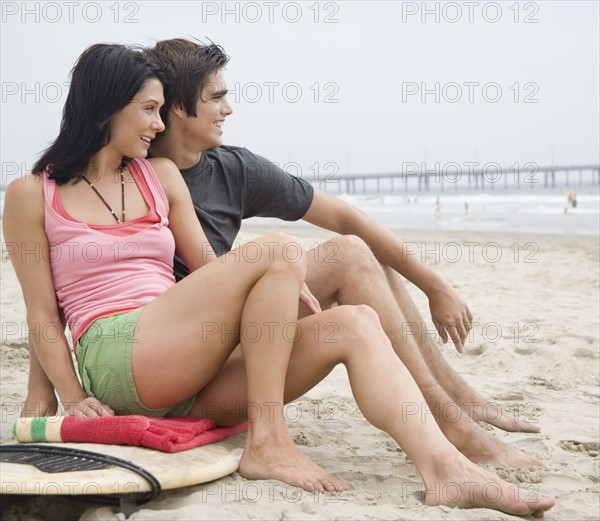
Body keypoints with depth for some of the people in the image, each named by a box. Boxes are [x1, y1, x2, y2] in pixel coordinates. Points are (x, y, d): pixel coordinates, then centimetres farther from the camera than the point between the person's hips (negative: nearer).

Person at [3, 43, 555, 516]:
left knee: (355, 324, -16)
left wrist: (286, 289, -3)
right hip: (118, 360, -5)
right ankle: (267, 443, -22)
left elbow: (207, 266, 15)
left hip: (193, 382, 6)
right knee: (278, 250, -24)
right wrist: (74, 399, -9)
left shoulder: (160, 175, 20)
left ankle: (446, 469, -31)